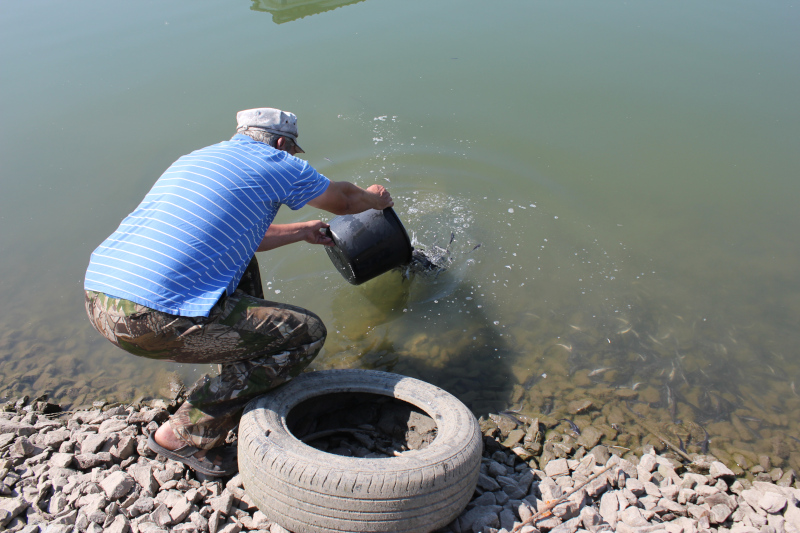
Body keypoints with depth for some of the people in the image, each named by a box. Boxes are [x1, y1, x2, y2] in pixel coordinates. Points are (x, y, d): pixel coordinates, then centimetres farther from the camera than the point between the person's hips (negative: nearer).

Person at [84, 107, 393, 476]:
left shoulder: (197, 157, 26)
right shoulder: (276, 164, 5)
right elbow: (343, 200, 21)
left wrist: (303, 232, 50)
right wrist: (374, 199, 45)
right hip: (155, 320, -9)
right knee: (306, 333, 2)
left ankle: (242, 378, 36)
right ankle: (187, 434, 6)